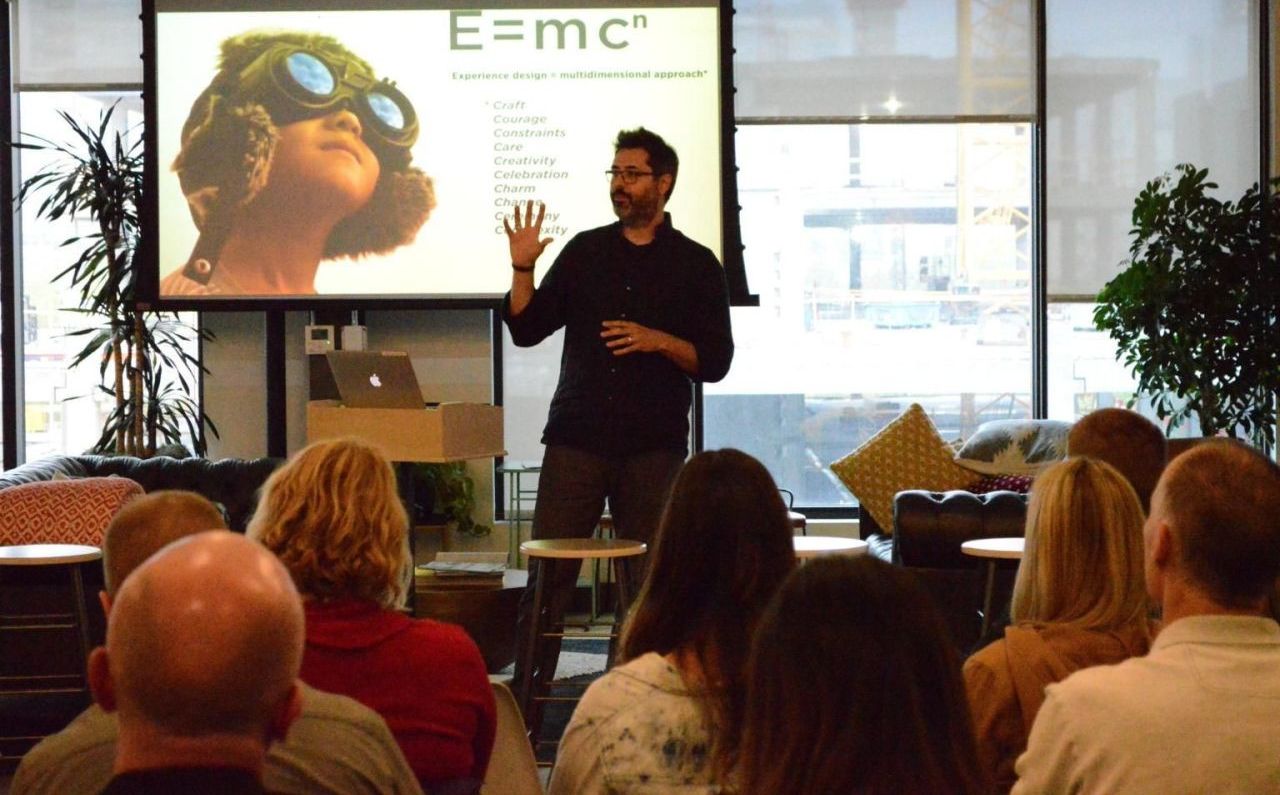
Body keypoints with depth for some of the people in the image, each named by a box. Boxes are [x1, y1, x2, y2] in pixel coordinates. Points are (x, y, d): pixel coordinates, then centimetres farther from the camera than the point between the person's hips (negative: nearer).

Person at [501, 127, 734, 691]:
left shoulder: (696, 265, 6)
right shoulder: (585, 251, 12)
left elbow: (715, 361, 1)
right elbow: (525, 329, 10)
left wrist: (657, 341, -14)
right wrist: (522, 269, -4)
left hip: (653, 447, -1)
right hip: (577, 438, 1)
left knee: (649, 584, 0)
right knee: (546, 580, -2)